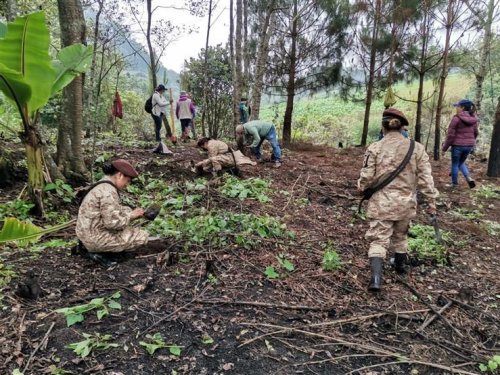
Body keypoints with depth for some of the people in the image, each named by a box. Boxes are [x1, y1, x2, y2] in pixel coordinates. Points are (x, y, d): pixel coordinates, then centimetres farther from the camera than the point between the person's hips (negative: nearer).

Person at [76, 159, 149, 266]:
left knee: (127, 211, 24)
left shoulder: (103, 185, 8)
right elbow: (112, 223, -25)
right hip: (95, 238, -10)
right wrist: (131, 215, -10)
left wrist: (132, 212, 5)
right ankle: (98, 251, -2)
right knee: (143, 236, -5)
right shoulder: (108, 191, -23)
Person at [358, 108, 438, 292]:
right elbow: (425, 178, -2)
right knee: (400, 236, 25)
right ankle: (400, 265, 46)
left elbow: (366, 177, -9)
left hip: (382, 203, -3)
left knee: (379, 240, 2)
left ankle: (376, 278, -13)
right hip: (406, 203, 3)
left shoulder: (375, 148, -10)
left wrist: (362, 188, 12)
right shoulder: (417, 148, -2)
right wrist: (431, 200, 7)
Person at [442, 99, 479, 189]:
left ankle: (454, 184, 17)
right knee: (461, 163, 23)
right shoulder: (473, 119, 5)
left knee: (455, 164, 10)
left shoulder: (456, 118, -15)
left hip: (457, 145, -6)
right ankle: (469, 178, 4)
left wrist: (445, 147, -5)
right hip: (469, 145, 6)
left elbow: (450, 135, -14)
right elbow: (476, 133, 14)